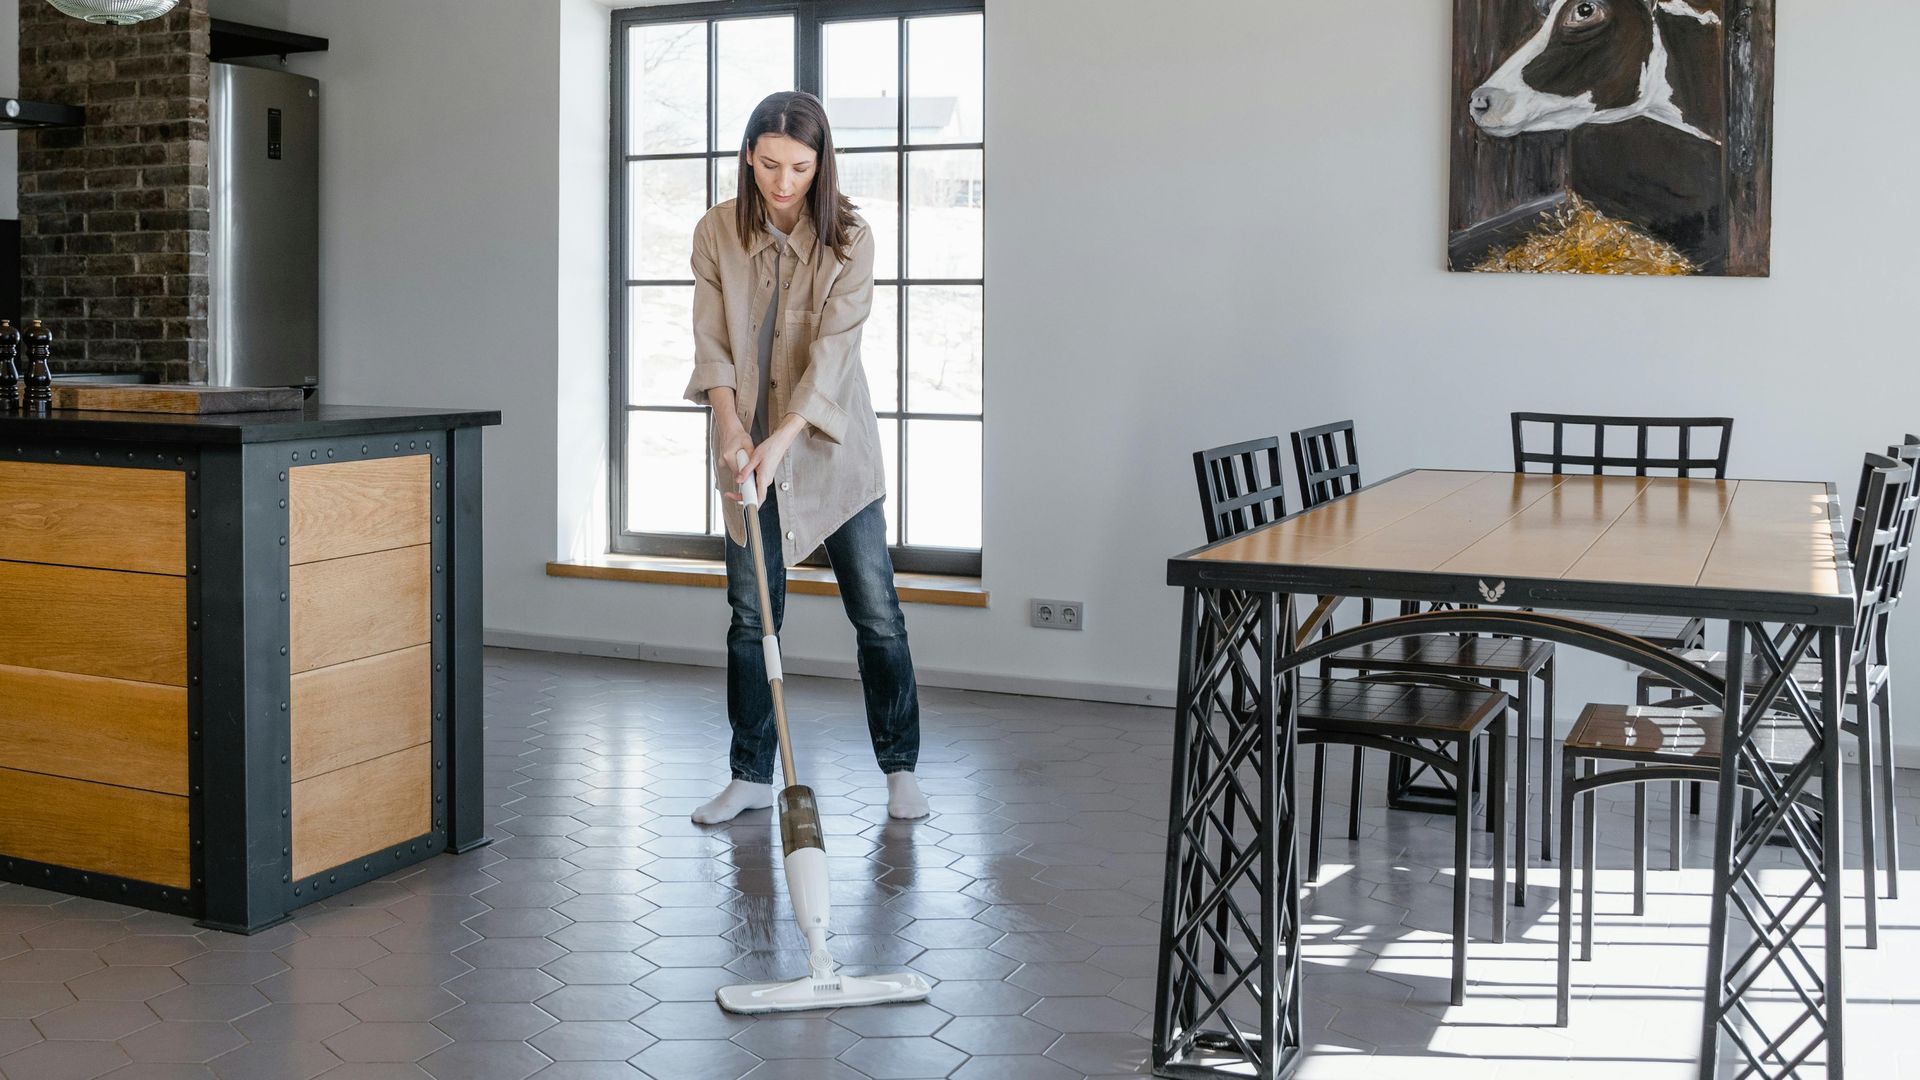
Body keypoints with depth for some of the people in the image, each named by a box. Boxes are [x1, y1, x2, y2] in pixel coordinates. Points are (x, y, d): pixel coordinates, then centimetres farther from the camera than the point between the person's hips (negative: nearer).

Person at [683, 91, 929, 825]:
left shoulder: (849, 239, -11)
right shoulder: (717, 233, -3)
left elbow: (833, 350, -19)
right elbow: (712, 345, -4)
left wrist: (781, 440, -30)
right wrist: (732, 427, -21)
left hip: (831, 447, -2)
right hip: (749, 446, 2)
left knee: (876, 613, 0)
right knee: (750, 615, 7)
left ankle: (900, 768, 15)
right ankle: (751, 776, 18)